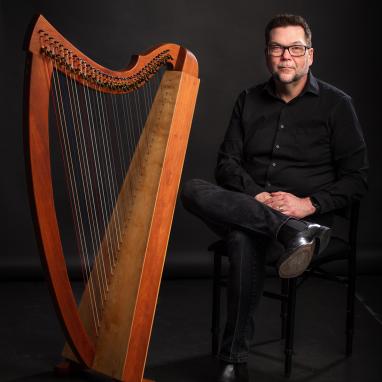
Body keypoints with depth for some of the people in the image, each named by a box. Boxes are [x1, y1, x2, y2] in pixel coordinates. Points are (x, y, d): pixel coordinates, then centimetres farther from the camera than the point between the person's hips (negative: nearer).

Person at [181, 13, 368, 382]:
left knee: (245, 241, -38)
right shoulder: (249, 100, 13)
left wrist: (309, 204, -16)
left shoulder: (335, 104, 3)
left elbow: (356, 179, 0)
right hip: (247, 209, 4)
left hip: (308, 216, -4)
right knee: (192, 189, -27)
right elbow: (227, 162, 7)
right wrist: (256, 196, -13)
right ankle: (291, 232, -35)